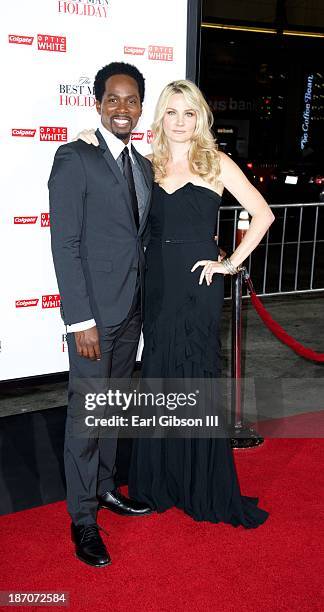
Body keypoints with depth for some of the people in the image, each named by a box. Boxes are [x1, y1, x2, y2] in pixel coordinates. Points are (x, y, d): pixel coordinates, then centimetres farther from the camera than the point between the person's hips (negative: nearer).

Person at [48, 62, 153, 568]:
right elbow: (65, 244, -15)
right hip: (94, 311, -7)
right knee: (86, 411, 3)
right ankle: (83, 516, 20)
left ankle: (105, 487, 37)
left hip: (132, 310, 7)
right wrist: (81, 320, -18)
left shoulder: (144, 166, 12)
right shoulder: (74, 158, -10)